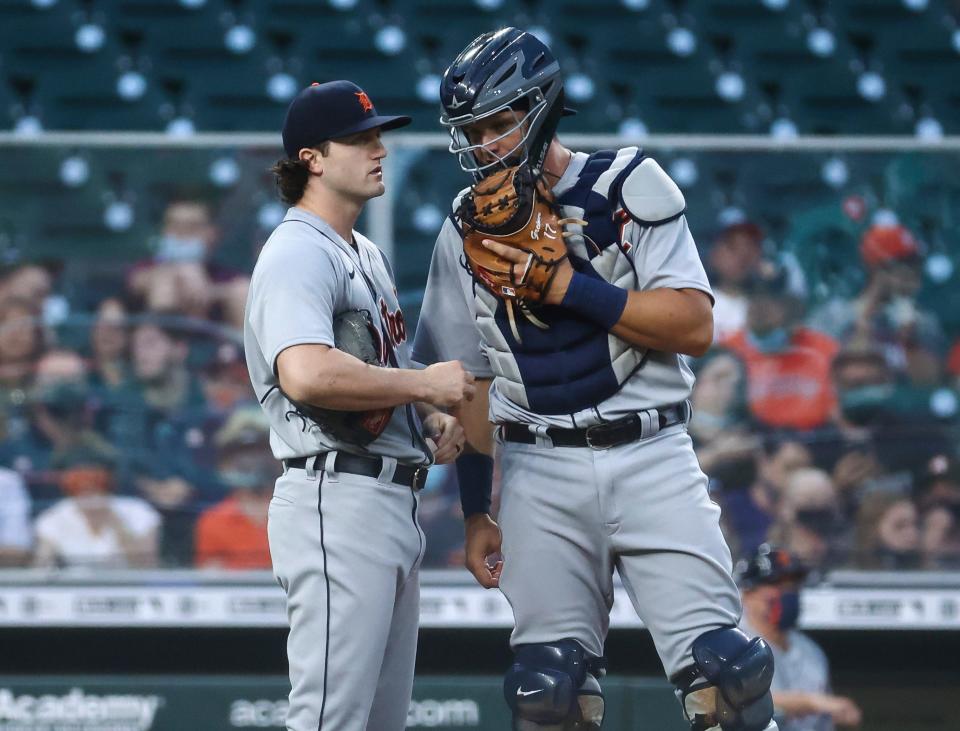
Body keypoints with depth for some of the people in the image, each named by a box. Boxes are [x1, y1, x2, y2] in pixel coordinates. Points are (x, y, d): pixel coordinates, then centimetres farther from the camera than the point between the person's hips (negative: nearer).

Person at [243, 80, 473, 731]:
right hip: (338, 500, -11)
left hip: (395, 503, 11)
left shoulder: (367, 255, 22)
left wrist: (434, 419, 11)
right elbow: (307, 376, -28)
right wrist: (424, 384, -17)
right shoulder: (299, 254, -11)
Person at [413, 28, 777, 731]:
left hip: (651, 458, -3)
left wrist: (572, 287, -16)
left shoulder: (631, 186, -1)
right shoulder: (468, 231, 9)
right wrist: (477, 513, 12)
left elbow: (695, 328, -9)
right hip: (541, 472, 3)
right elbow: (472, 383, 15)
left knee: (722, 670, -11)